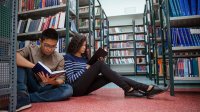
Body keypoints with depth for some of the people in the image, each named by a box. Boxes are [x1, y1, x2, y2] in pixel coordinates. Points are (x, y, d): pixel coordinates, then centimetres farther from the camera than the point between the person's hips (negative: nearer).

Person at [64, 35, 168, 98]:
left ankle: (147, 89, -26)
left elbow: (92, 74, 16)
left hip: (85, 87, 6)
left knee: (110, 76, -17)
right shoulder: (68, 57, -2)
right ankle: (128, 90, -25)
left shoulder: (84, 57, 18)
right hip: (76, 88, -6)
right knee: (100, 64, -23)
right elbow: (70, 78, -12)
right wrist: (86, 69, -12)